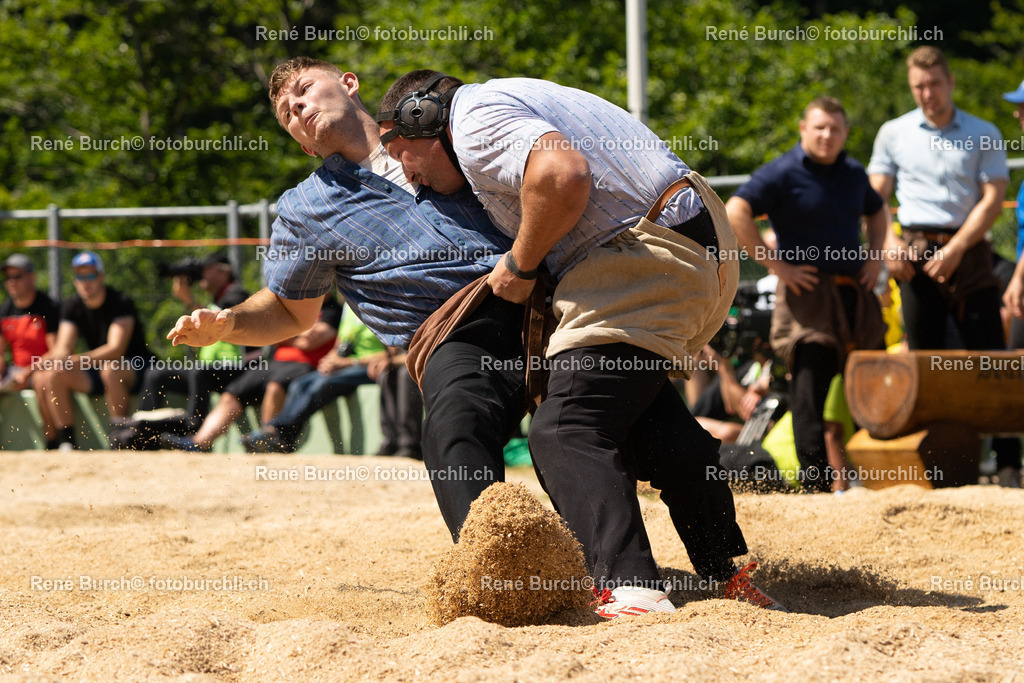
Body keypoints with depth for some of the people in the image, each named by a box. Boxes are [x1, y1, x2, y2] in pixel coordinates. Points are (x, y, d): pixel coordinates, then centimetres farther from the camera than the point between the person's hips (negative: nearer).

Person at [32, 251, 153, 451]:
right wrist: (57, 359, -32)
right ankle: (66, 444, -15)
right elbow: (63, 348, -5)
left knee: (110, 369, -39)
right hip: (96, 374, 6)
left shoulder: (121, 303, -15)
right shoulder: (72, 307, 2)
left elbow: (116, 349, -26)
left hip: (135, 369, -6)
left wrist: (75, 360, -38)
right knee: (51, 376, -16)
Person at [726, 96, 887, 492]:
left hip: (854, 292, 6)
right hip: (808, 290, -6)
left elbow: (876, 211, 36)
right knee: (810, 383, -10)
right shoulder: (783, 173, -5)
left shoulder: (853, 174, 16)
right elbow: (736, 214, -16)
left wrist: (875, 256, 18)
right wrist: (776, 264, -16)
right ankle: (815, 480, -8)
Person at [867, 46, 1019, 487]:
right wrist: (889, 244, -6)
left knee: (988, 354, -5)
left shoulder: (983, 134, 7)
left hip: (967, 251, -1)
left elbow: (992, 199, -1)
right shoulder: (893, 133, 12)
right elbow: (874, 197, 11)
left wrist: (955, 250, -11)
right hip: (916, 254, 1)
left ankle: (1007, 458, -3)